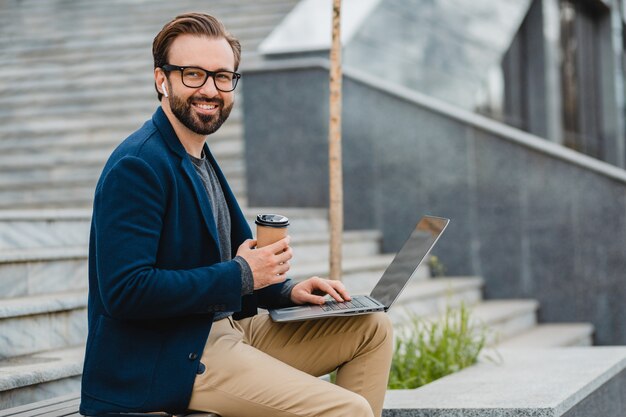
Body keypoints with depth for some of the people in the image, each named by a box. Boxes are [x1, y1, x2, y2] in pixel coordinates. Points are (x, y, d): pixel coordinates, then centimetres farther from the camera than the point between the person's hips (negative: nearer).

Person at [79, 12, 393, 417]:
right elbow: (123, 291, -25)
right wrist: (241, 275, -18)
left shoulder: (200, 158, 14)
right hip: (166, 360, -10)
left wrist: (286, 290, 3)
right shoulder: (136, 167, -16)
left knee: (373, 328, 11)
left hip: (226, 328, 10)